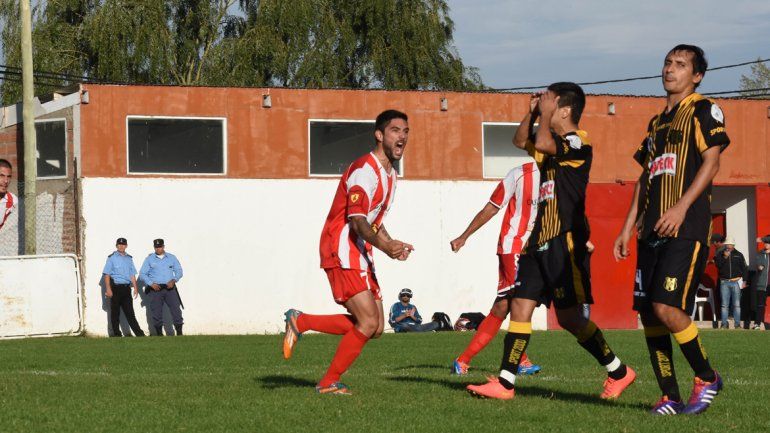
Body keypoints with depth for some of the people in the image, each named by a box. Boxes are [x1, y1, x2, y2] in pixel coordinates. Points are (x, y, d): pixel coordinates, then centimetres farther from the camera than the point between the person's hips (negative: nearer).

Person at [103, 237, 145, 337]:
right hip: (115, 287, -4)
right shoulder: (112, 258, -1)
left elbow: (132, 275, 19)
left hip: (126, 287, 4)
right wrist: (108, 289, -12)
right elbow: (107, 274, -5)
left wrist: (135, 288, 12)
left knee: (129, 312, 3)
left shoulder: (129, 258, 15)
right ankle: (116, 333, 6)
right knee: (115, 312, 1)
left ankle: (139, 333, 0)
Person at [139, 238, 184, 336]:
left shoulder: (171, 258, 12)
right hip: (155, 289, -1)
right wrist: (151, 284, -10)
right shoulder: (149, 259, 8)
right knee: (156, 312, -2)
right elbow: (142, 274, 4)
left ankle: (179, 332, -6)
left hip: (169, 288, 1)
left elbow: (179, 271, 11)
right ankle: (159, 333, 4)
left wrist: (173, 280, -8)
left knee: (176, 309, -8)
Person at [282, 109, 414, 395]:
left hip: (361, 255, 10)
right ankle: (329, 383, 0)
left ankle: (301, 322, 16)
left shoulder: (390, 174, 16)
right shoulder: (365, 170, -15)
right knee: (368, 323, -15)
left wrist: (393, 245, 7)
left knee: (375, 327, 5)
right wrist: (384, 245, -39)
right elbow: (357, 221, -24)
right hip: (343, 253, -10)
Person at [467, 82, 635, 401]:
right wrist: (533, 111, 17)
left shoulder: (577, 143, -10)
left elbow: (541, 142, -27)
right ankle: (505, 383, 0)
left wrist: (546, 112, -11)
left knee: (569, 317, -7)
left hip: (564, 240, -9)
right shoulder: (555, 146, 18)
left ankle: (618, 372, 6)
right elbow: (521, 140, 32)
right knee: (520, 306, 2)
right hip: (541, 242, 9)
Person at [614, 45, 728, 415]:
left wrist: (682, 207, -20)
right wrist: (628, 228, 18)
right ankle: (670, 396, 8)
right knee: (648, 314, 1)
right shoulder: (657, 123, 23)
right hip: (652, 231, 8)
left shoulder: (703, 110, 1)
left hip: (686, 230, -8)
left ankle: (707, 378, 1)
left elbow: (711, 162, -10)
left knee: (666, 307, -18)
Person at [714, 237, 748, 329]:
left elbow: (744, 268, 9)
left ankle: (737, 324, -1)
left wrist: (744, 281, 4)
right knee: (724, 305, 0)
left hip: (736, 282, -1)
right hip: (724, 282, 1)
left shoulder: (738, 255, 8)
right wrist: (724, 257, -13)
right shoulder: (720, 254, 8)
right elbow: (718, 265, -5)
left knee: (736, 304, -2)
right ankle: (724, 323, 3)